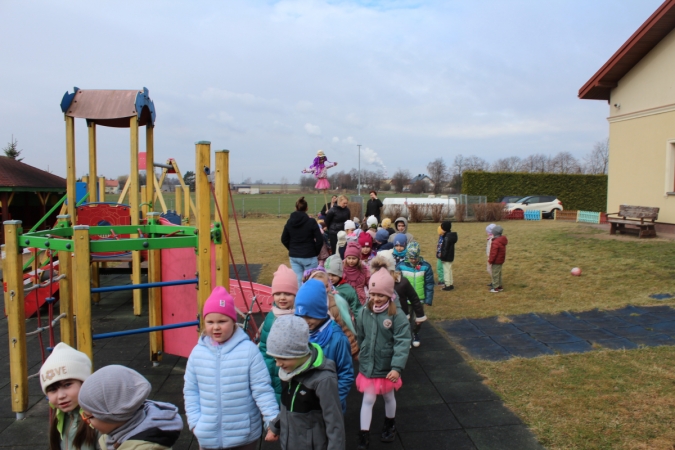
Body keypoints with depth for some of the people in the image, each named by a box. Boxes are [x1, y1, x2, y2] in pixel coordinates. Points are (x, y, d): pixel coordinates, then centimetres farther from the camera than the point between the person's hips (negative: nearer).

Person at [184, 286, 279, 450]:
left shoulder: (249, 350, -16)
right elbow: (190, 391, 4)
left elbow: (262, 389, -13)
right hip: (209, 436, 3)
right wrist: (194, 422, -2)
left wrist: (273, 421, -17)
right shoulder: (198, 352, -4)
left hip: (244, 435, -2)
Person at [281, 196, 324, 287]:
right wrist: (316, 253, 2)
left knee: (298, 281, 11)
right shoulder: (311, 222, -11)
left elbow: (284, 239, 7)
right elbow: (319, 240, -13)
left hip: (293, 257, 4)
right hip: (309, 257, -4)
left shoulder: (289, 222, 2)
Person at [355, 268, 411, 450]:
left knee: (388, 397, 21)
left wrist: (397, 367, -27)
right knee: (368, 399, 7)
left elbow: (403, 343, -21)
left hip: (387, 367, -1)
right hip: (367, 366, 2)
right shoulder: (364, 313, -7)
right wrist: (361, 356, 15)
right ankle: (364, 435, 19)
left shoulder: (397, 316, -19)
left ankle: (390, 425, 46)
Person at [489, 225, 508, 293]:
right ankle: (500, 286, 28)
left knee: (495, 274, 0)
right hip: (501, 260, 10)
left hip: (496, 261, -10)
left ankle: (496, 288, 6)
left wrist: (490, 260, -13)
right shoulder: (502, 240, 6)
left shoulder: (495, 242, -25)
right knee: (499, 273, 19)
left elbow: (493, 253, -24)